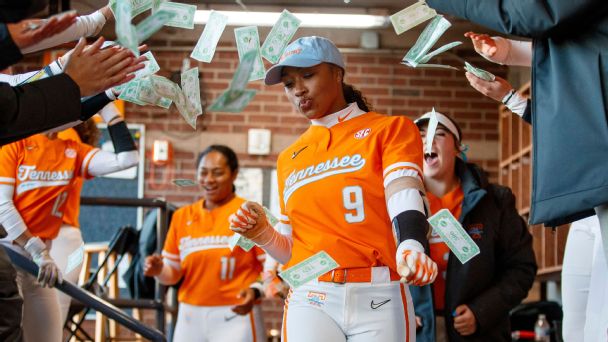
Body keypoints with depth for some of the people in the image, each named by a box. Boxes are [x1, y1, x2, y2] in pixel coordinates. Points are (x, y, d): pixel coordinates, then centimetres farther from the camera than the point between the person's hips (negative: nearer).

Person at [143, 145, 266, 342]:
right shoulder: (182, 216, 11)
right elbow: (173, 273, 14)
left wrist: (255, 290, -21)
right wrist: (159, 270, -8)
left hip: (235, 316, -4)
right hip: (190, 318, 4)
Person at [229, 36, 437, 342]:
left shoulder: (391, 129, 4)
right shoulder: (288, 159, 18)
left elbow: (404, 198, -14)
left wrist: (410, 247, -34)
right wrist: (262, 233, -2)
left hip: (380, 297, -3)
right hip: (310, 301, 3)